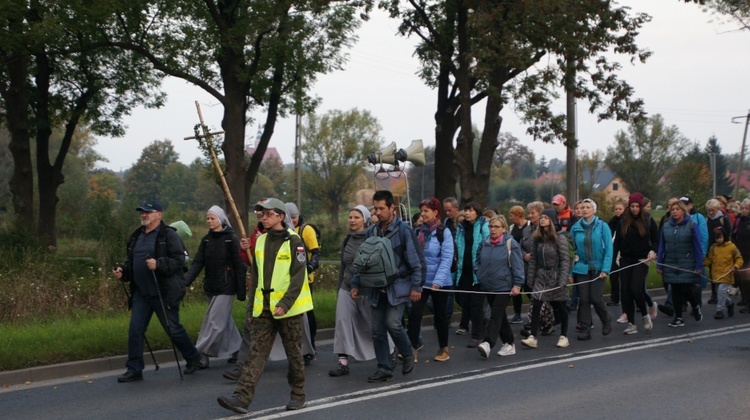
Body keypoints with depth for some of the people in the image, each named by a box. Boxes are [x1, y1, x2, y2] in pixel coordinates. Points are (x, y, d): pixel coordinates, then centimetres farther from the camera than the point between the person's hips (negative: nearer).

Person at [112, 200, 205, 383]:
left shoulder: (168, 235, -9)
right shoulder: (137, 236, 14)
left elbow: (179, 260, -16)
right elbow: (131, 261, 23)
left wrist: (158, 264, -29)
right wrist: (123, 271, 4)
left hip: (164, 293, -7)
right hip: (141, 292, 7)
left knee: (173, 329, 3)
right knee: (135, 330, 1)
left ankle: (193, 359, 25)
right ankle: (134, 370, 9)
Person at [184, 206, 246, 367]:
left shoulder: (231, 239, -9)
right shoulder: (206, 240, 8)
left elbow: (239, 266, -10)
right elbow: (197, 263, 1)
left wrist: (241, 291, -13)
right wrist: (186, 281, -13)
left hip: (225, 288, -6)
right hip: (211, 287, 6)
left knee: (215, 321, -7)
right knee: (225, 320, 15)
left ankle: (201, 354, -8)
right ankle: (236, 349, 29)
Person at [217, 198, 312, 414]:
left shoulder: (293, 241, -9)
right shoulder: (260, 241, 10)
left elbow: (298, 277, -14)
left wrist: (285, 304, -22)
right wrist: (252, 307, 15)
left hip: (288, 308, -5)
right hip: (263, 309, 5)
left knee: (294, 353, 7)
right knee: (256, 352, -2)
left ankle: (298, 396, 20)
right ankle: (241, 398, -9)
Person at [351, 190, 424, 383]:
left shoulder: (403, 230, -9)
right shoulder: (372, 232, 8)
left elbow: (416, 260, -10)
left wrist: (416, 286, -13)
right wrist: (356, 284, 10)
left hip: (398, 287, -6)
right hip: (377, 289, 6)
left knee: (393, 323, -17)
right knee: (378, 330, 4)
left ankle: (408, 356, 9)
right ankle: (384, 368, 14)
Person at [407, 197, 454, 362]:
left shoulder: (444, 232, -10)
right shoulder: (420, 232, 6)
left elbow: (447, 258, -15)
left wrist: (438, 280, -22)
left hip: (439, 282, -4)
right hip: (420, 280, 4)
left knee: (440, 314, 9)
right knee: (414, 313, -6)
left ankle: (443, 348, 23)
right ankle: (413, 347, 1)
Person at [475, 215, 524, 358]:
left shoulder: (510, 243, -8)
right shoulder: (484, 243, 8)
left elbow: (517, 265, -10)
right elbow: (478, 261, 22)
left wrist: (517, 284, -14)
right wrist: (478, 274, 8)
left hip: (504, 287, -6)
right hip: (488, 286, 6)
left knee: (496, 315, -13)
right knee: (500, 315, 13)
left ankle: (488, 343, -23)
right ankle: (509, 344, 23)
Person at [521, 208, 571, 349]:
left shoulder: (560, 238, -9)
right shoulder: (537, 238, 6)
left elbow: (565, 260, -12)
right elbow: (533, 260, 9)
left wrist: (563, 280, -18)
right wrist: (530, 278, 6)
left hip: (556, 278, -4)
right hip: (541, 278, 4)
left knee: (560, 308, 8)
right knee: (535, 306, -7)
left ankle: (564, 337, 22)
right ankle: (533, 337, -7)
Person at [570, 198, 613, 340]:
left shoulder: (602, 226, -3)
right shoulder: (576, 228, 3)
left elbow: (608, 249, -6)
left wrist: (605, 269, -14)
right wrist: (570, 271, -2)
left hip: (597, 269, -2)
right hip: (581, 269, 2)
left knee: (595, 298, -6)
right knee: (584, 299, 1)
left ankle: (606, 321, 21)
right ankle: (585, 329, 10)